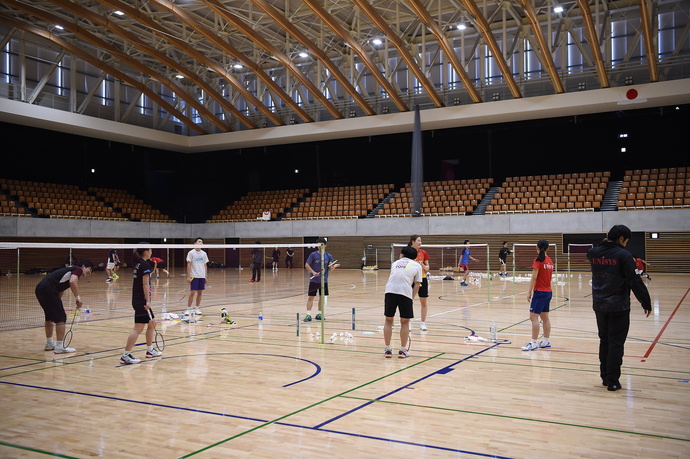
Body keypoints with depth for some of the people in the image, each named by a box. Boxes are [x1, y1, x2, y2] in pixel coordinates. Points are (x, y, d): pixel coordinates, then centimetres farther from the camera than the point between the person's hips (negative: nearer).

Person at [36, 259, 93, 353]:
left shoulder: (70, 269, 30)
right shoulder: (78, 269, 4)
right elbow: (72, 282, -18)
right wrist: (78, 298, -14)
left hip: (39, 289, 10)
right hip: (49, 288, -10)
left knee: (50, 316, 24)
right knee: (61, 317, -3)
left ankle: (49, 344, 36)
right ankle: (60, 347, -1)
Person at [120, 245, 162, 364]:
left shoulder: (137, 264, 13)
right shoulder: (145, 265, -13)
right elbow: (145, 284, -18)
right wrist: (148, 301, -19)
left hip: (136, 299, 10)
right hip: (141, 301, -10)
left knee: (151, 324, 20)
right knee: (138, 328, -9)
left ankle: (150, 350, 30)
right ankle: (125, 355, -8)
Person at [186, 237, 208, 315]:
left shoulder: (204, 253, 9)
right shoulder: (191, 253, -4)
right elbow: (189, 265, -4)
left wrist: (206, 276, 9)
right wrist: (188, 276, -9)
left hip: (202, 276, 5)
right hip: (194, 276, -4)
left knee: (200, 292, 7)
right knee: (192, 292, -7)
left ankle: (197, 309, 16)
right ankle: (189, 309, 2)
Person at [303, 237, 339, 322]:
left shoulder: (328, 256, 3)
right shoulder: (313, 254, -4)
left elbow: (330, 269, 2)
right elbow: (307, 265, -3)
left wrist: (334, 266, -21)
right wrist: (313, 272, -17)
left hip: (324, 281, 3)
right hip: (314, 280, -3)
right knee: (310, 297, -5)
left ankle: (319, 314, 20)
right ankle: (308, 315, -2)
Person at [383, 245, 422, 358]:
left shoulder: (395, 263, 26)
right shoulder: (417, 265, 18)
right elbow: (416, 285, 11)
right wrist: (411, 298, 14)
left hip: (390, 291, 2)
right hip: (405, 292, -2)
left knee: (388, 320, 14)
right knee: (405, 322, 13)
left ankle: (388, 350, 19)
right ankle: (402, 351, 19)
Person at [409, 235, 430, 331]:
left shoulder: (423, 253, 3)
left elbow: (427, 268, 8)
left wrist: (423, 266, -13)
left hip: (422, 279, 2)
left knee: (424, 302, 3)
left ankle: (423, 323, 14)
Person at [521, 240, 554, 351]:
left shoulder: (538, 260, -13)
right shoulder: (549, 261, 9)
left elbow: (534, 277, -17)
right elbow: (549, 277, 14)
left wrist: (529, 292, -13)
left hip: (540, 292, -8)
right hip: (548, 291, 8)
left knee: (534, 317, -7)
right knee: (545, 317, 15)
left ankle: (533, 343, -9)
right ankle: (546, 341, 21)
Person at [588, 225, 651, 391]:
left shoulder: (594, 253, 2)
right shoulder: (623, 255, -13)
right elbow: (635, 282, -16)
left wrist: (604, 243, 15)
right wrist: (646, 303, -10)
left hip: (599, 306, 5)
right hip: (618, 307, -5)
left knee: (604, 341, 17)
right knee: (616, 343, 2)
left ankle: (605, 377, 23)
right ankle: (612, 381, 5)